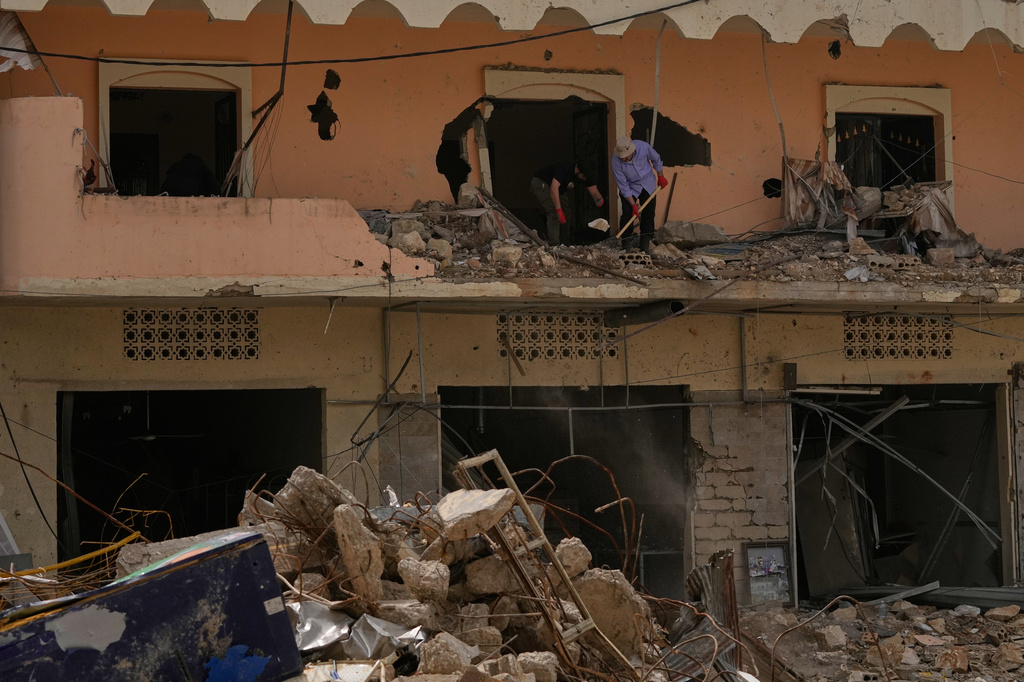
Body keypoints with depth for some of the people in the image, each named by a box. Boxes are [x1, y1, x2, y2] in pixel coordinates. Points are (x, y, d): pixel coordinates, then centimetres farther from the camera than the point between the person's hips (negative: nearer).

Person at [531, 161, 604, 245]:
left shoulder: (585, 176, -15)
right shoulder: (563, 169, -38)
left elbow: (594, 192, -14)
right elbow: (554, 188, -48)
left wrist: (599, 200, -40)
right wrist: (559, 210, -54)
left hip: (558, 189, 8)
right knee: (554, 212, -23)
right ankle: (554, 244, -24)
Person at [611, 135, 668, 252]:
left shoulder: (643, 147, -26)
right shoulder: (616, 162, -29)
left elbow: (656, 159, -2)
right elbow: (623, 186, -21)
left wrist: (660, 176, 9)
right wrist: (633, 205, -21)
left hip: (647, 184, 2)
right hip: (630, 188, -2)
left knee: (649, 212, -1)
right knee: (627, 213, -14)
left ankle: (645, 245, 7)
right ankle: (626, 244, 0)